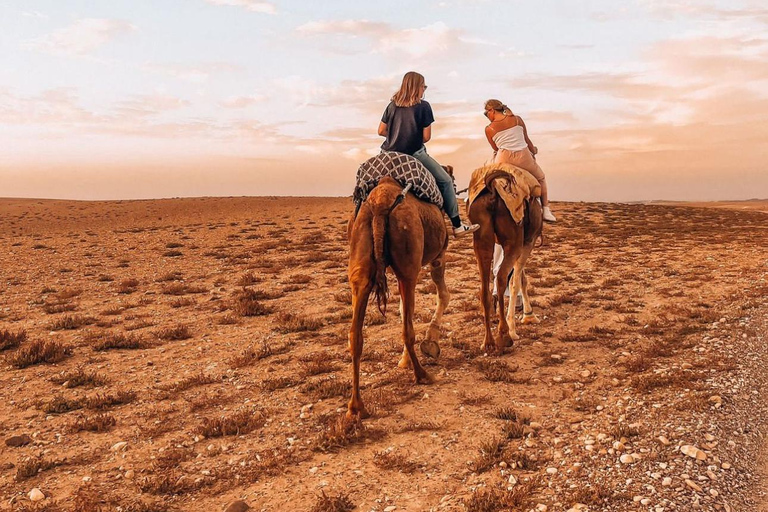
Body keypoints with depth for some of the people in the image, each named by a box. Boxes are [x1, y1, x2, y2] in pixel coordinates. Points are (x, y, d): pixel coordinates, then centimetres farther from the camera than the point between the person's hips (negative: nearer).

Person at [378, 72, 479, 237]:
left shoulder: (392, 105, 7)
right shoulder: (423, 106, -7)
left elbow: (381, 131, 9)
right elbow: (426, 137, -9)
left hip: (390, 154, 5)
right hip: (414, 154, -5)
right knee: (446, 181, 7)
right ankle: (457, 225, 8)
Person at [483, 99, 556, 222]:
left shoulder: (489, 129, 1)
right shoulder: (517, 119, 6)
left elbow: (496, 149, 10)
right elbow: (527, 140, 13)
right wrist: (534, 151, 30)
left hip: (504, 159, -1)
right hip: (524, 157, 1)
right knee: (541, 178, 27)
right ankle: (546, 210, 21)